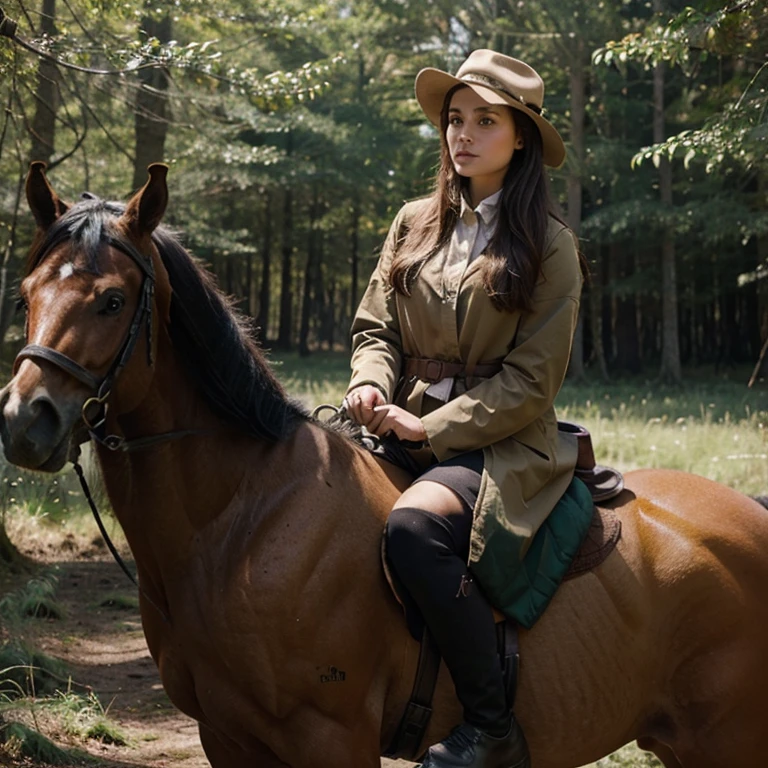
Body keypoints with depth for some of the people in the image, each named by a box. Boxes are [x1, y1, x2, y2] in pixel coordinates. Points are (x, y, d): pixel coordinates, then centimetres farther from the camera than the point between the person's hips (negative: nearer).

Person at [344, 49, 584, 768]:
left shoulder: (548, 247, -3)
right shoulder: (414, 224, 12)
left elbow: (530, 381, -7)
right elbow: (376, 326, 15)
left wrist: (431, 427, -15)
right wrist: (371, 384, -8)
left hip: (502, 446, -6)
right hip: (408, 430, 6)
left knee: (412, 525, -35)